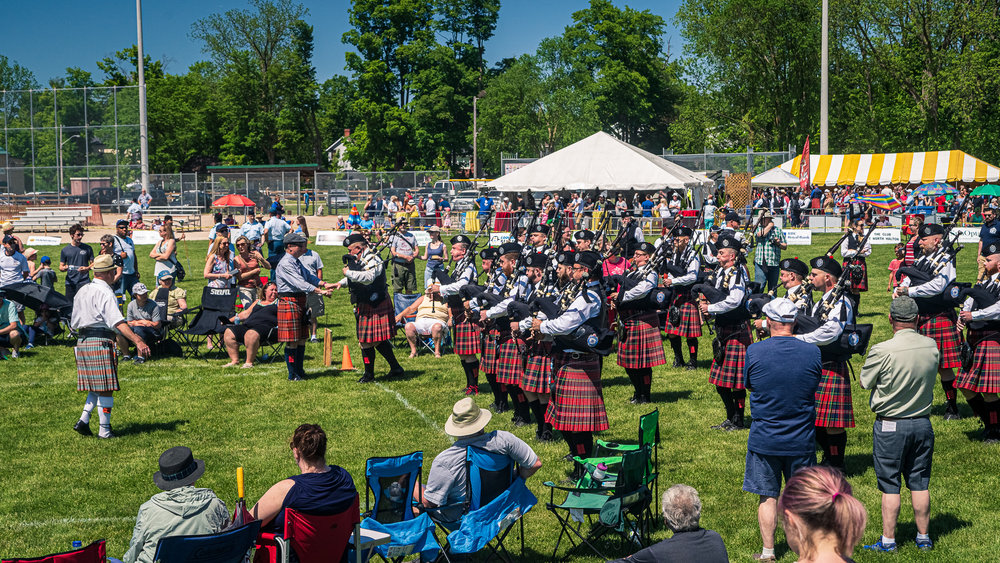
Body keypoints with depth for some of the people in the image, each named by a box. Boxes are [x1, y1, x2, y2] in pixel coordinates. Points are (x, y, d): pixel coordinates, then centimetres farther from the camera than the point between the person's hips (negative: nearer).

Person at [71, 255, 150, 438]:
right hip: (101, 341, -8)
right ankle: (104, 430, 1)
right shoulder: (105, 293, -12)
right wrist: (138, 341, -32)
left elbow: (73, 322, 19)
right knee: (105, 388, -2)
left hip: (82, 341, 8)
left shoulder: (82, 291, 14)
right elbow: (118, 322, -25)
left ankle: (83, 420, 5)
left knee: (95, 386, 16)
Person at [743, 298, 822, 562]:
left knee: (767, 497, 11)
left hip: (764, 439, -1)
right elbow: (816, 384, 7)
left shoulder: (754, 351, -13)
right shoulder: (812, 352, -10)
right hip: (802, 441, 1)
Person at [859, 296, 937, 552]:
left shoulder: (882, 351, -20)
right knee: (919, 484, 14)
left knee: (890, 486, 5)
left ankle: (888, 540, 12)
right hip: (923, 424, 4)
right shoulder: (931, 347, -5)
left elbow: (865, 382, -6)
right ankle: (923, 537, 23)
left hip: (890, 426, -4)